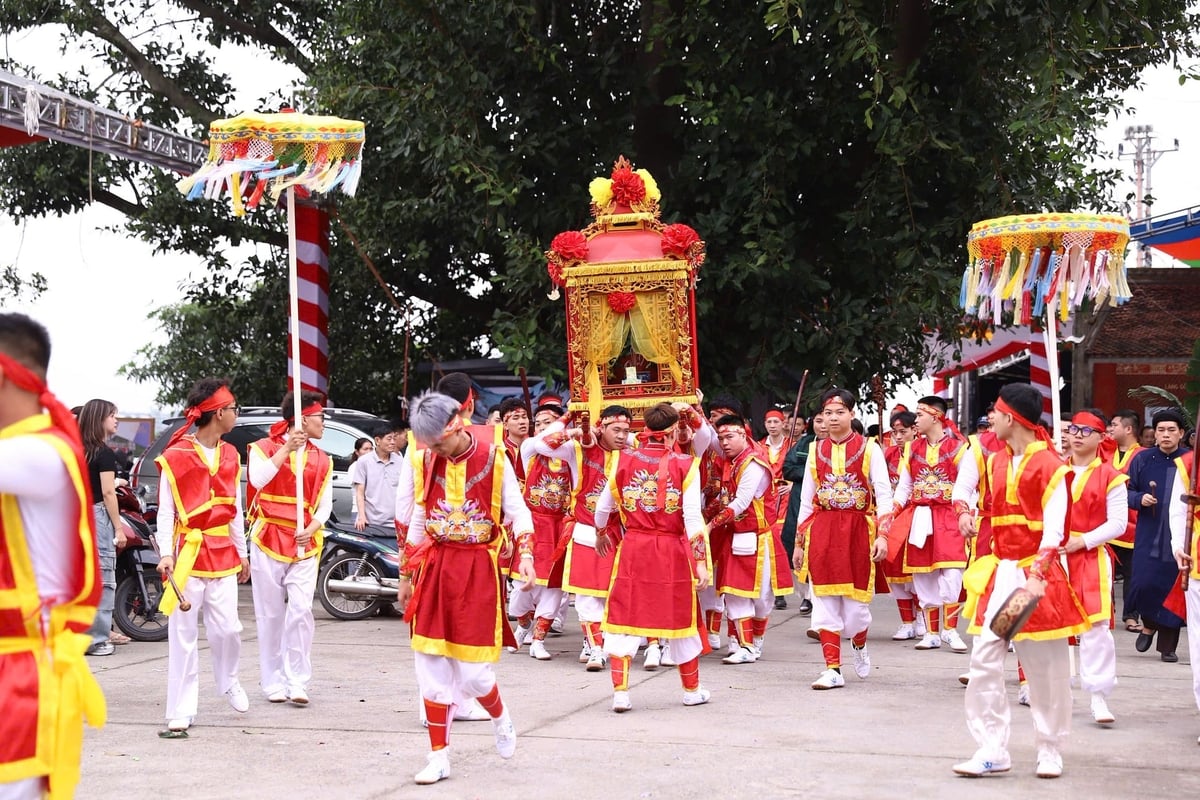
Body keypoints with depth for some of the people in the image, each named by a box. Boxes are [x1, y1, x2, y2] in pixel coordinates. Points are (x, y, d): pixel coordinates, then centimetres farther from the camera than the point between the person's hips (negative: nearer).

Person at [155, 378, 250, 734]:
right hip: (187, 553, -5)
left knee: (227, 628, 1)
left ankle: (229, 681, 30)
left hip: (223, 554, 5)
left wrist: (242, 553, 19)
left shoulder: (230, 456, 12)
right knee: (184, 634, -3)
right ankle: (181, 711, 3)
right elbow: (165, 511, -7)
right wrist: (166, 553, -16)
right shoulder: (175, 457, -6)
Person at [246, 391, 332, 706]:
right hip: (268, 540, -2)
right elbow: (257, 480, -17)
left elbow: (325, 504, 10)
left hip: (305, 544, 2)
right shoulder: (265, 447, 3)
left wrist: (312, 529, -9)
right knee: (271, 614, 1)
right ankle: (273, 683, 9)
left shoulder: (321, 460, 13)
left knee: (301, 611, -10)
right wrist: (286, 449, -19)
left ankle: (297, 683, -7)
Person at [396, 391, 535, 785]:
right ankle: (439, 757, 13)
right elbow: (417, 521, 14)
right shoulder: (425, 463, 5)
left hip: (479, 571, -3)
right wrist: (407, 575, 16)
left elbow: (518, 511, 0)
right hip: (435, 568, 4)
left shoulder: (493, 460, -5)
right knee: (432, 667, 3)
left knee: (473, 670, -5)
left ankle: (500, 718, 28)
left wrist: (525, 554, -15)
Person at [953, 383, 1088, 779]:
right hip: (999, 571, 6)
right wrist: (966, 512, 12)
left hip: (1038, 573, -6)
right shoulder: (996, 461, 10)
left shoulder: (1051, 466, -10)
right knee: (985, 658, -4)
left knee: (1047, 667, 4)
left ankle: (1050, 750, 17)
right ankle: (992, 750, -1)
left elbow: (1054, 529, -17)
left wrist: (1037, 576, -25)